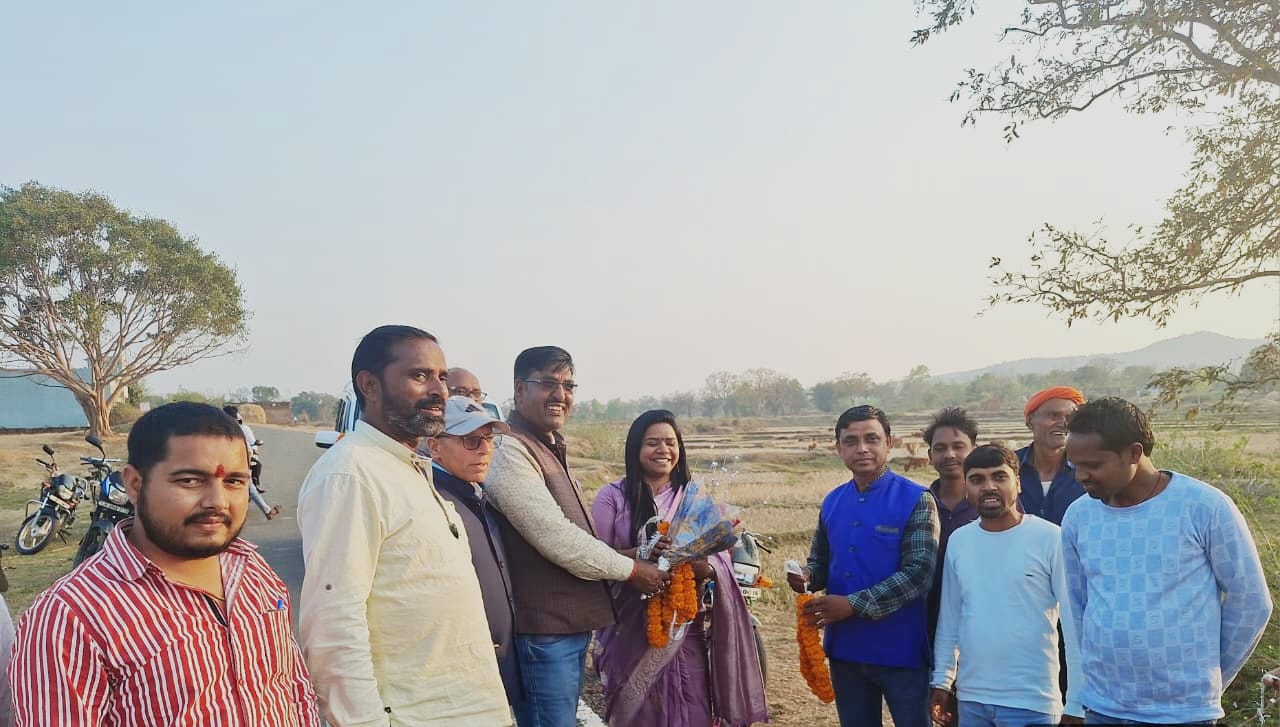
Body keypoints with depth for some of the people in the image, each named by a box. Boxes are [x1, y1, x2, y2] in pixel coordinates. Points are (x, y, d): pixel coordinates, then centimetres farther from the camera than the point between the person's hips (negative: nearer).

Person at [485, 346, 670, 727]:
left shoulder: (551, 449, 16)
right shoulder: (510, 450, -17)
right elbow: (555, 539, -21)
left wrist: (636, 552, 8)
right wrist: (629, 569, -10)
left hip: (572, 623, 10)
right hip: (544, 628, -10)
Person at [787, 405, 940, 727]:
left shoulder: (916, 500, -9)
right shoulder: (832, 502, 7)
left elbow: (919, 571, -17)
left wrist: (854, 604, -21)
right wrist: (807, 578, -7)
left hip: (900, 650, -5)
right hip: (846, 649, 5)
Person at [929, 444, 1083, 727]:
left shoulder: (1050, 538, -10)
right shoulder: (958, 541, 3)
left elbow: (1074, 622, -9)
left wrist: (1076, 702, -9)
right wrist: (941, 680, 10)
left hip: (1031, 702, -4)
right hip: (971, 698, 4)